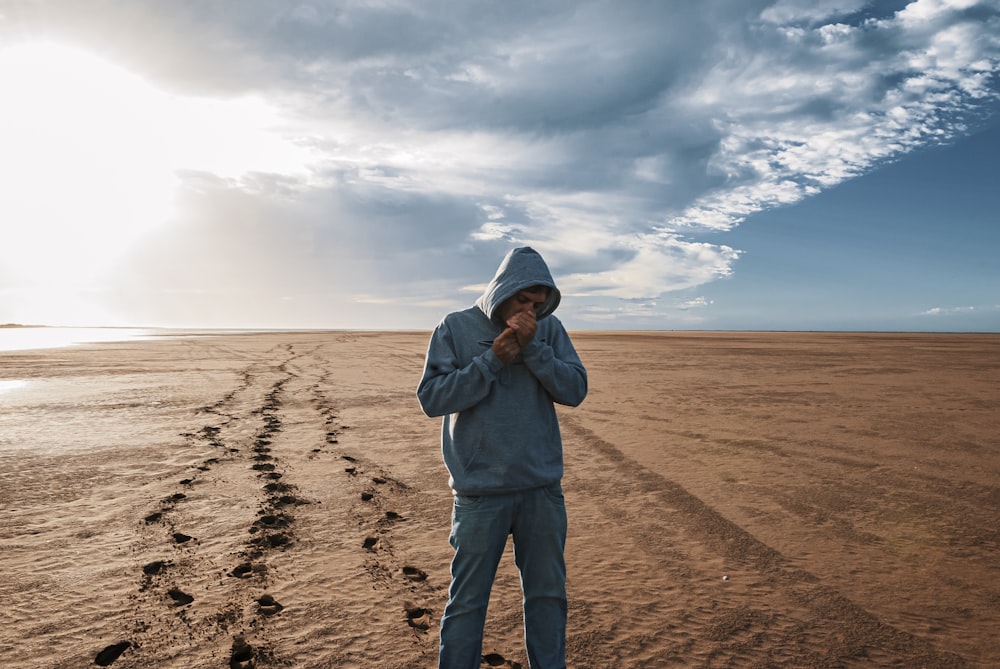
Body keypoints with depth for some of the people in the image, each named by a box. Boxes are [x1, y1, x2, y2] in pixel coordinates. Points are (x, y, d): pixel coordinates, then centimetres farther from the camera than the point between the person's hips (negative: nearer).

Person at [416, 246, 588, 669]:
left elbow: (575, 390, -4)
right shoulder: (455, 328, -3)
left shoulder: (549, 329, 4)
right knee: (467, 601, 8)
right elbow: (432, 398, -10)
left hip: (543, 490, 3)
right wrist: (492, 359, -17)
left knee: (548, 594, 16)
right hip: (480, 493, -3)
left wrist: (533, 347, -16)